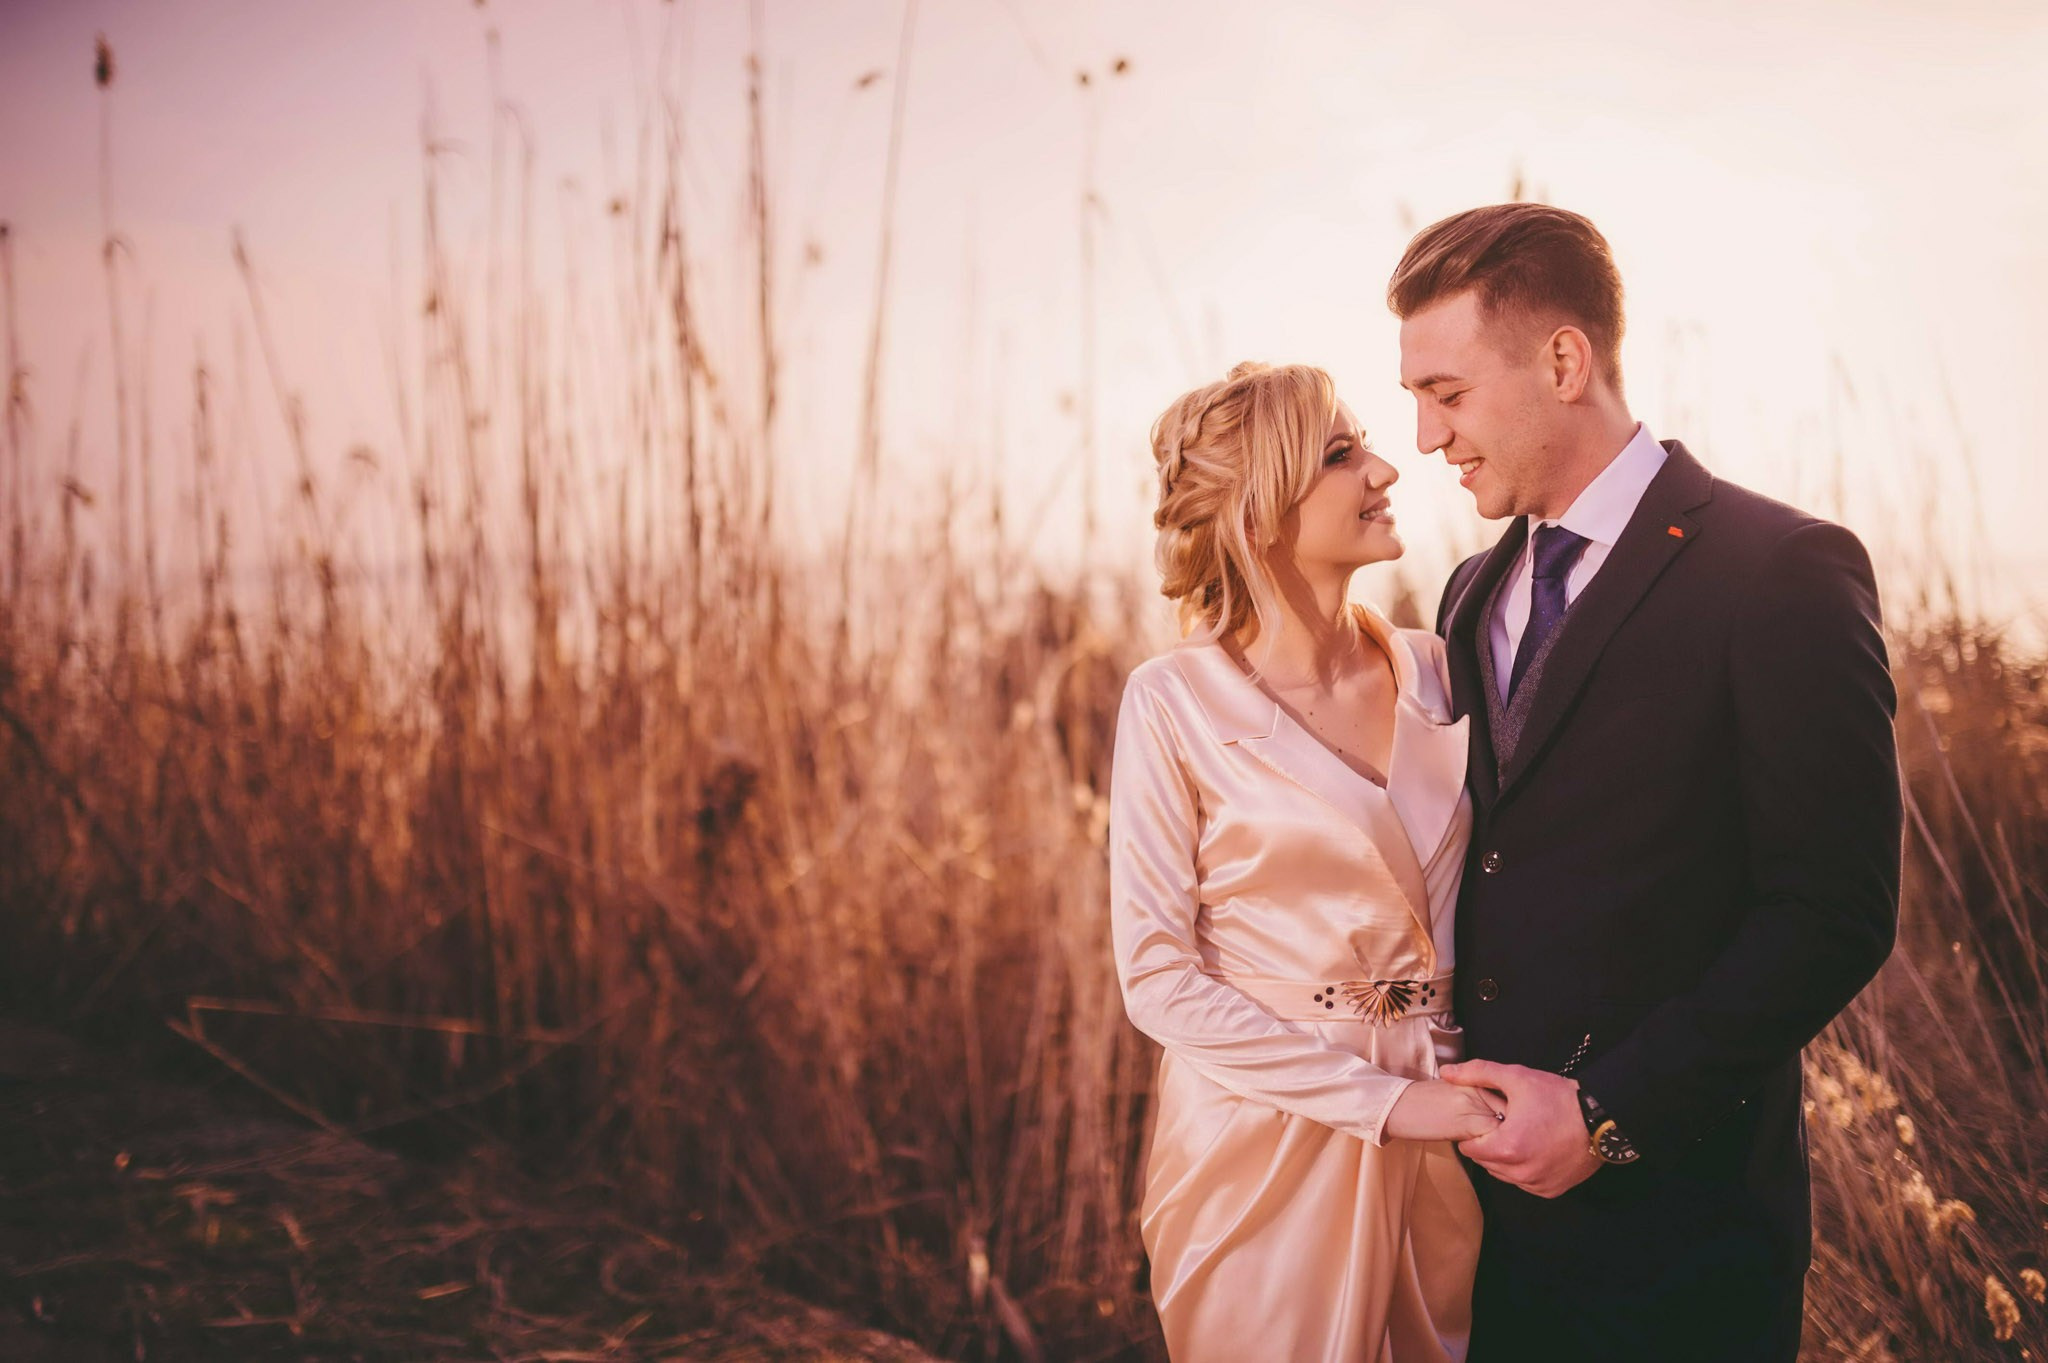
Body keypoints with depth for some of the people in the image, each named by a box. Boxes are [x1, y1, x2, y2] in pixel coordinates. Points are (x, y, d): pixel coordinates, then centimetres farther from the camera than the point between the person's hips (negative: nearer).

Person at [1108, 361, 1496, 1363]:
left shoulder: (1433, 671, 1)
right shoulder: (1176, 700, -11)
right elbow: (1155, 975, -12)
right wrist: (1381, 1099, -16)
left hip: (1444, 1132, 4)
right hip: (1268, 1142, -4)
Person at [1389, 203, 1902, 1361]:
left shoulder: (1782, 571, -11)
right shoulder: (1477, 595, 11)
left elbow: (1837, 911, -15)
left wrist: (1609, 1112, -17)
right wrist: (1451, 1079, 1)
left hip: (1672, 1202, -6)